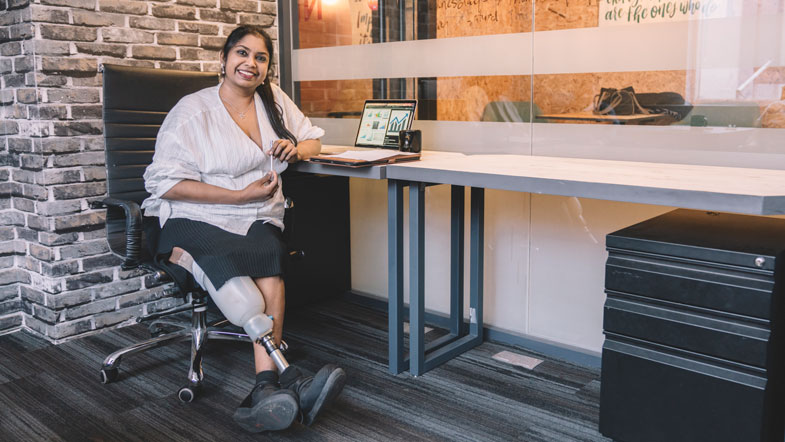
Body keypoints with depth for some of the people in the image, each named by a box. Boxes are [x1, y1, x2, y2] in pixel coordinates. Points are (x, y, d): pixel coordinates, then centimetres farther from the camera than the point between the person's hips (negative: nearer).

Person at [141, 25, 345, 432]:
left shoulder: (273, 99, 15)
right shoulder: (194, 110, 0)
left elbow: (313, 139, 27)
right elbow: (167, 182, -8)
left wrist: (297, 148, 1)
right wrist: (241, 195, -13)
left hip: (258, 220, 4)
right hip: (195, 220, -3)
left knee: (267, 270, -33)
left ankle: (265, 389, -40)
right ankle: (285, 379, -33)